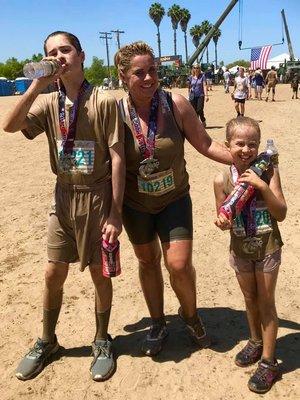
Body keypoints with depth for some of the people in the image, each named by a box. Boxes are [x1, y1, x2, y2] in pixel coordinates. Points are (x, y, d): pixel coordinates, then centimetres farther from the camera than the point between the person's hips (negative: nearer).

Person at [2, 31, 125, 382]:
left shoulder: (104, 102, -10)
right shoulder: (48, 103, 3)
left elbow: (117, 158, -11)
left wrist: (115, 212, -13)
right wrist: (37, 84, -18)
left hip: (96, 197, -4)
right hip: (63, 197, 4)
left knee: (99, 273, 9)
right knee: (53, 274, 12)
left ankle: (102, 342, 32)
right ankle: (46, 341, 35)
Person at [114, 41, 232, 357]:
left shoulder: (175, 104, -14)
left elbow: (205, 144, -8)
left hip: (174, 199, -1)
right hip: (135, 205, 1)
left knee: (179, 265, -5)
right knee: (148, 262, 16)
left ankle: (190, 314, 30)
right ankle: (157, 324, 40)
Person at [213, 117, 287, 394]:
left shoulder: (268, 173, -15)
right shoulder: (222, 180, -11)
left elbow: (281, 214, -19)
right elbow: (224, 220, -1)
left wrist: (262, 186, -30)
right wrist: (222, 222, -25)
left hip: (268, 248, -2)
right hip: (240, 249, 2)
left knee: (266, 302, 6)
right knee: (250, 298, 19)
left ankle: (268, 362, 20)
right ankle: (256, 342, 43)